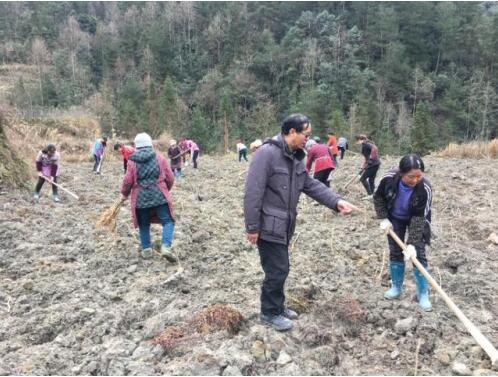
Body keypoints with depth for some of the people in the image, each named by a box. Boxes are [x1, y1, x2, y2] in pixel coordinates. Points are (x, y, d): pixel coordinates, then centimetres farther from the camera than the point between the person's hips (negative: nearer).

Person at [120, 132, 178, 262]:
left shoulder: (132, 161, 0)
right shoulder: (159, 158, 1)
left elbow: (127, 182, 0)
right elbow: (170, 178, 3)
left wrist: (124, 194, 19)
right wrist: (166, 190, 22)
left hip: (140, 198, 1)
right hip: (159, 196, -1)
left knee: (144, 224, 17)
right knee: (168, 221, 3)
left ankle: (146, 249, 20)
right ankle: (166, 247, -14)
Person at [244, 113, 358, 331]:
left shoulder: (296, 157, 9)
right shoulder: (267, 153, -21)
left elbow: (311, 185, 12)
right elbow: (253, 193, -23)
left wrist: (336, 201, 0)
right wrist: (252, 227, -21)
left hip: (283, 225, 9)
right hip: (268, 226, -9)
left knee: (280, 268, 19)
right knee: (277, 270, -1)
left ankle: (277, 307, 35)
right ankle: (270, 312, 19)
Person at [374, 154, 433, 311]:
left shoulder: (425, 188, -35)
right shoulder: (389, 178, -31)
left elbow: (419, 218, -31)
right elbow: (378, 197, -10)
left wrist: (412, 243, -37)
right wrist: (384, 218, -18)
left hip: (416, 219, -2)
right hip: (395, 218, 2)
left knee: (419, 254, -5)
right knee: (395, 252, 8)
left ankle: (423, 294, 8)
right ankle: (396, 287, 24)